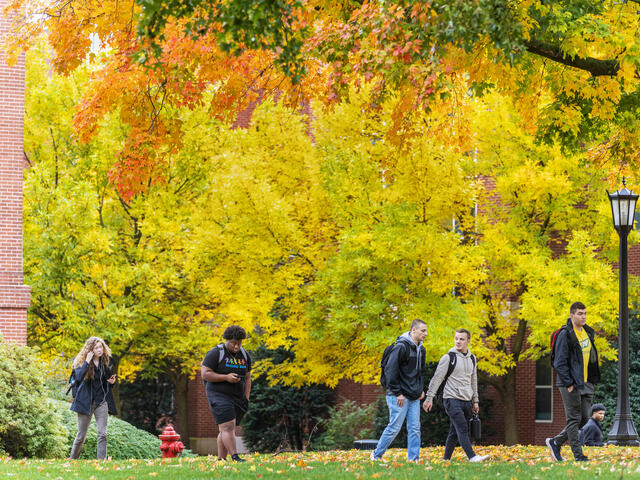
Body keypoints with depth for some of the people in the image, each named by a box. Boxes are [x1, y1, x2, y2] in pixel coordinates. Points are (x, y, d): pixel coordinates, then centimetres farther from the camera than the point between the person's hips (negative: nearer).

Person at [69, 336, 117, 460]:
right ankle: (73, 460, 22)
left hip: (101, 402, 2)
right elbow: (78, 377, -24)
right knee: (81, 435, 4)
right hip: (86, 402, -2)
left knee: (102, 434, -9)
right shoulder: (81, 362, -5)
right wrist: (87, 362, -23)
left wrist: (112, 381, -4)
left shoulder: (106, 361, 5)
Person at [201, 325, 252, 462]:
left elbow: (247, 378, 18)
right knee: (228, 427, -16)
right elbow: (205, 374, -12)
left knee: (225, 430, 5)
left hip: (236, 398, 6)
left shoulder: (244, 355, 12)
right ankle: (235, 457, -24)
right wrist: (226, 377, -20)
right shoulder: (216, 353, -7)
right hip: (219, 395, -6)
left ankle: (221, 460, 6)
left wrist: (246, 398, 7)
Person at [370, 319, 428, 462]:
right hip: (400, 397, -8)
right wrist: (397, 392, -18)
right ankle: (376, 455, 8)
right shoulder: (401, 347, -14)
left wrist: (421, 389, 15)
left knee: (414, 429, 4)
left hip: (414, 397, 8)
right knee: (394, 427, -5)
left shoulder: (420, 349, 13)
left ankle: (413, 458, 6)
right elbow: (390, 370, -18)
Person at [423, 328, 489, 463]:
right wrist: (429, 397, -9)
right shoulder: (449, 357, -5)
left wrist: (475, 401, 20)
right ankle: (472, 457, -26)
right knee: (462, 429, -17)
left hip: (466, 400, 6)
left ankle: (446, 459, 14)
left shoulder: (472, 358, 15)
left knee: (454, 432, 9)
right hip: (452, 399, -6)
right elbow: (437, 378, -5)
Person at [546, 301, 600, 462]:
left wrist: (593, 379, 14)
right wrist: (568, 383, -18)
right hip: (570, 384, -8)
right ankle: (578, 455, 0)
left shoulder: (588, 332, 11)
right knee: (574, 419, -3)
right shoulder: (565, 335, -13)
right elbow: (560, 363, -15)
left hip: (586, 383, 8)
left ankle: (556, 442, 22)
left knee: (584, 417, 9)